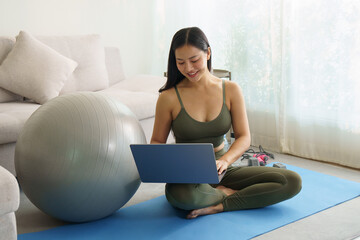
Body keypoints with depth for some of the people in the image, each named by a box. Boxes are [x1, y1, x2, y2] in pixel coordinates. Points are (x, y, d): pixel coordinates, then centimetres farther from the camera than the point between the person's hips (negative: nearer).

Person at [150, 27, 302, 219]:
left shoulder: (230, 90, -1)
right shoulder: (169, 97, -8)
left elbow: (243, 137, -2)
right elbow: (157, 141, 2)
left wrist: (224, 160, -24)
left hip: (220, 174, 3)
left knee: (293, 182, -14)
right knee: (185, 195, -42)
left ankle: (219, 205, -17)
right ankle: (228, 194, -9)